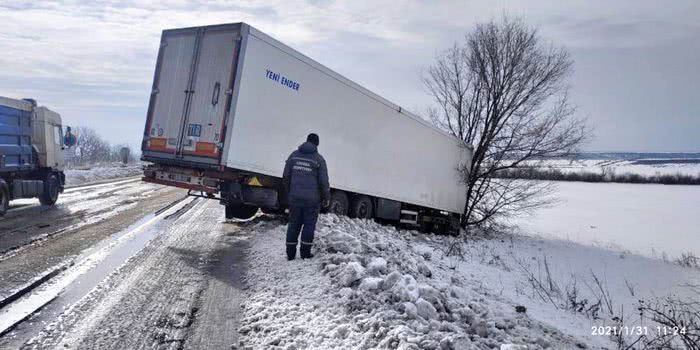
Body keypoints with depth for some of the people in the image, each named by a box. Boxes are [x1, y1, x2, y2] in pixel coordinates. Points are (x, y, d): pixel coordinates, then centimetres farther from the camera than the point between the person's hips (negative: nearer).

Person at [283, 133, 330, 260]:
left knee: (294, 224, 11)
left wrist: (289, 193, 20)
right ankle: (305, 252, 11)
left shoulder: (294, 155, 5)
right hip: (312, 199, -3)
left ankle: (290, 253, 15)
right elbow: (324, 182, -6)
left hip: (294, 197, 3)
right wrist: (326, 198, 6)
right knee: (309, 225, 8)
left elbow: (286, 177, 8)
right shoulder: (319, 159, -6)